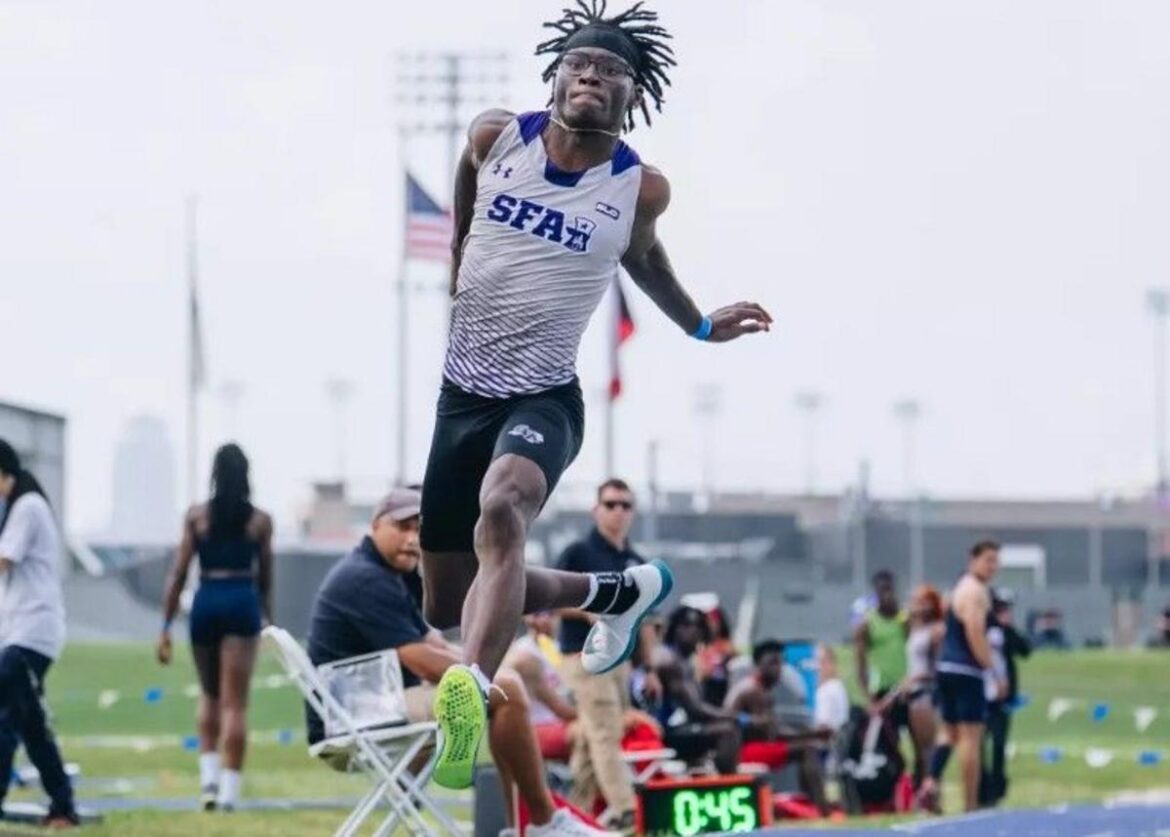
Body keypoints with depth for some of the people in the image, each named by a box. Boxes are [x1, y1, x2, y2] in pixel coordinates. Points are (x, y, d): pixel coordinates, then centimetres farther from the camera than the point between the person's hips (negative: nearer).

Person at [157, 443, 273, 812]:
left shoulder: (196, 516, 4)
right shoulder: (260, 520, 4)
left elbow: (178, 574, 1)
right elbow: (265, 577, 10)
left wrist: (165, 627, 4)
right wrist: (268, 618, 26)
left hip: (206, 602, 1)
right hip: (243, 603, -1)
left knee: (210, 695, 20)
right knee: (235, 703, -1)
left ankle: (209, 774, 7)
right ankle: (229, 789, -6)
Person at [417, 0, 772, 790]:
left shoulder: (640, 188, -6)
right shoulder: (494, 138, -4)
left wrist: (699, 325, 19)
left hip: (544, 398, -4)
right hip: (464, 392, 4)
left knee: (501, 513, -39)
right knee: (448, 604, 12)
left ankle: (471, 695, -57)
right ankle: (618, 591, 37)